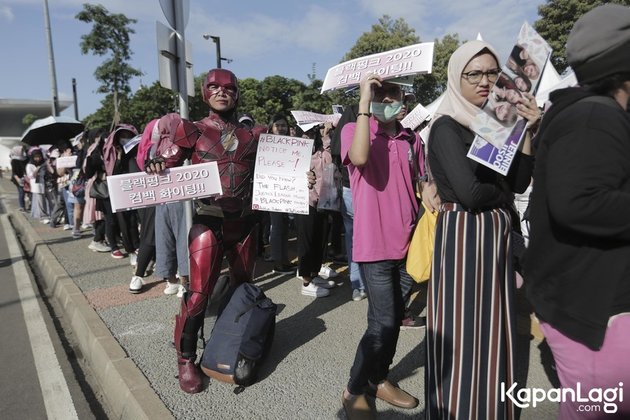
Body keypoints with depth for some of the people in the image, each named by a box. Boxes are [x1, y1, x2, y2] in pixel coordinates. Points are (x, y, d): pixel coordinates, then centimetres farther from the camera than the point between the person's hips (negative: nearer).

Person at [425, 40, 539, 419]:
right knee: (464, 328, 1)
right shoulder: (446, 126, -9)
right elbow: (469, 191, -21)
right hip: (463, 235, -7)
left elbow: (520, 182, 6)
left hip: (497, 234, 8)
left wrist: (526, 130, -1)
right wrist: (502, 194, -1)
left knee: (495, 326, 15)